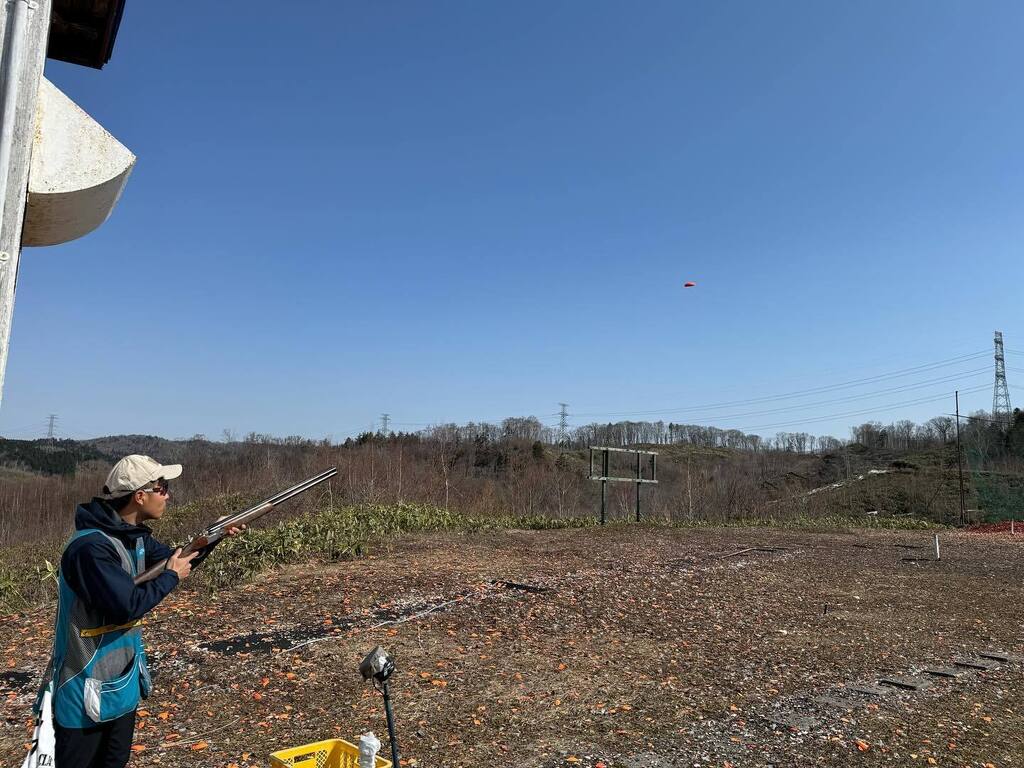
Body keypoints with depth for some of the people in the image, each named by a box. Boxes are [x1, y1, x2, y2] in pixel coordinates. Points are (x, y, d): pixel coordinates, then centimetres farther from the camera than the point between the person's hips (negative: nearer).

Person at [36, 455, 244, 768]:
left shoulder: (135, 536, 2)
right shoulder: (91, 546, -27)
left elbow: (176, 560, 13)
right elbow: (128, 605, -29)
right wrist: (171, 577, -15)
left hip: (123, 682, 9)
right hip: (87, 689, -9)